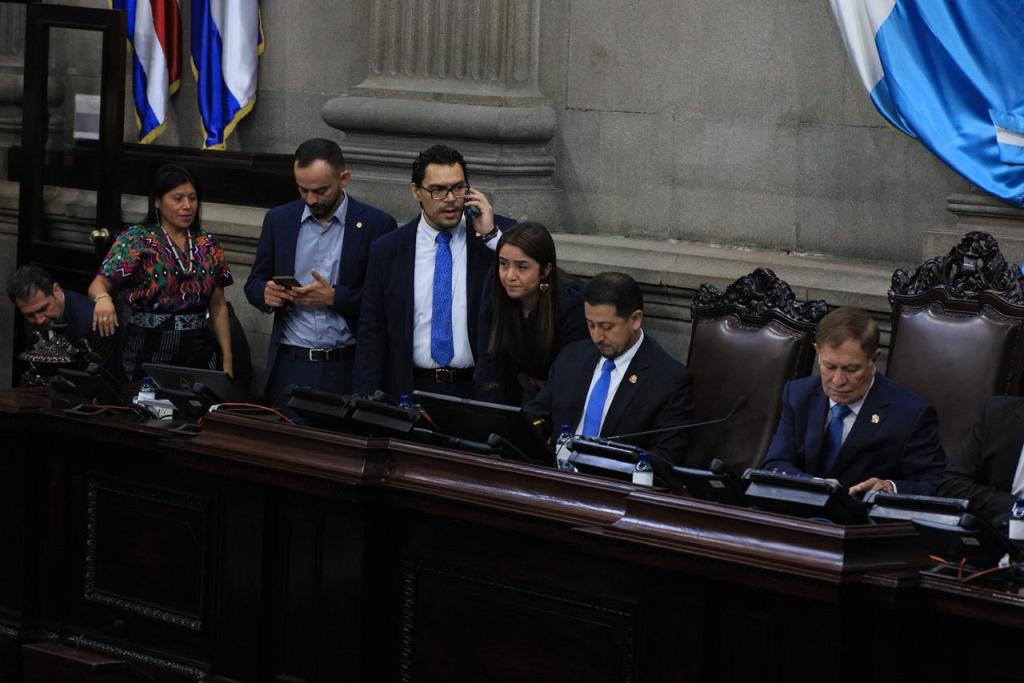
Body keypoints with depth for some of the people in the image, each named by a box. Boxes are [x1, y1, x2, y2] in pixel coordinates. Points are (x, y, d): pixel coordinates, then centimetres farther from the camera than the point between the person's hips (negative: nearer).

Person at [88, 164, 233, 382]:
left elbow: (218, 307, 12)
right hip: (148, 351, -4)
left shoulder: (207, 245, 9)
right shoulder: (136, 240, -4)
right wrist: (103, 298, -38)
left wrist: (227, 361, 5)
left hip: (197, 351, 4)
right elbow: (99, 284, -14)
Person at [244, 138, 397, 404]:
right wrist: (266, 292, -9)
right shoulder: (279, 220, 8)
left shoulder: (376, 225, -2)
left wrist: (335, 297, -16)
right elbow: (255, 283, 14)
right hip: (290, 365, 2)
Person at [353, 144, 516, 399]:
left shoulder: (501, 234, 3)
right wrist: (366, 407, -1)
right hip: (412, 389, 0)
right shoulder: (387, 251, 5)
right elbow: (371, 336, 8)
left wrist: (490, 235, -12)